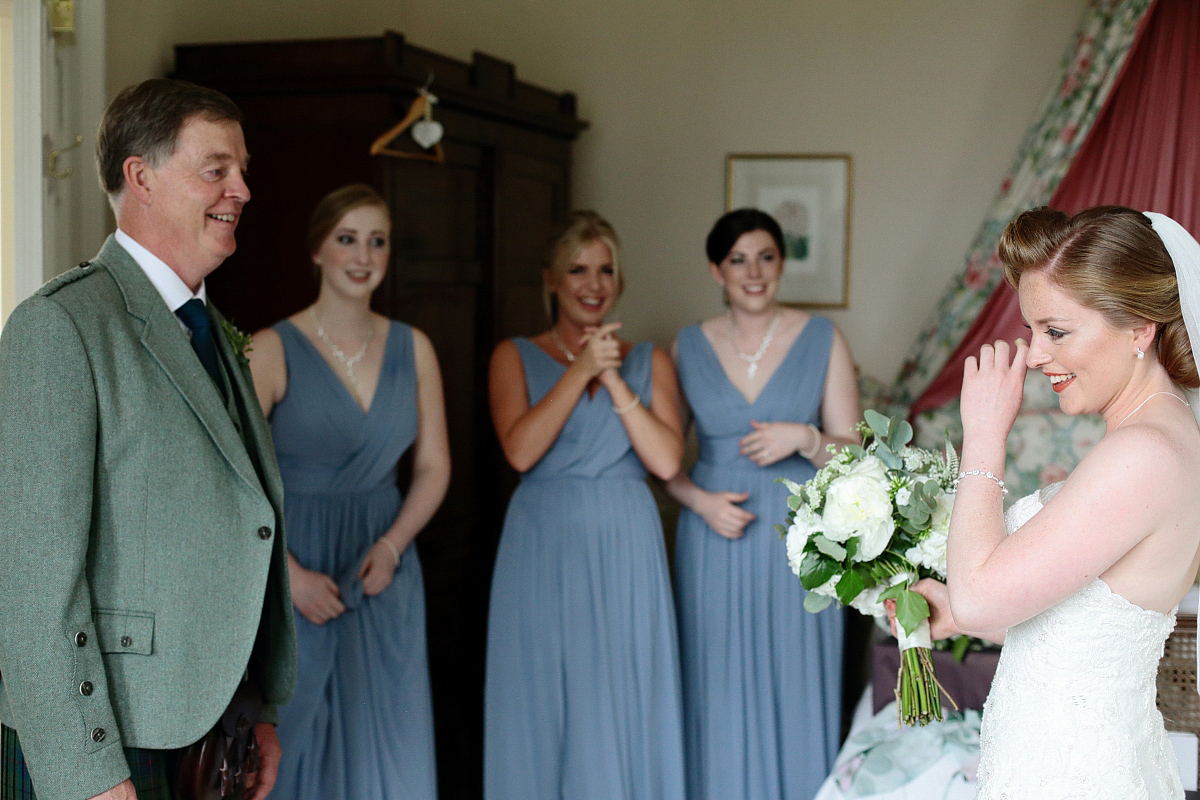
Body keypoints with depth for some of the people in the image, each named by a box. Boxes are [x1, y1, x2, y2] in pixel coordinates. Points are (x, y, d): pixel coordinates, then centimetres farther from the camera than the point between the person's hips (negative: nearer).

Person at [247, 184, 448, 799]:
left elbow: (433, 467, 8)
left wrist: (391, 546, -7)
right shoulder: (272, 350, -7)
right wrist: (289, 574, -16)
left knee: (386, 738, 7)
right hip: (296, 563, -3)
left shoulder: (413, 349, 6)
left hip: (384, 569, 3)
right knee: (295, 739, 5)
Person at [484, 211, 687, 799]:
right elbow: (520, 451, -12)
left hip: (626, 549, 1)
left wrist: (614, 381, -10)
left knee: (622, 698, 4)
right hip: (543, 546, -1)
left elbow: (666, 461, -5)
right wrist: (581, 371, -13)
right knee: (542, 698, 3)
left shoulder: (649, 361, 8)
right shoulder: (515, 357, 5)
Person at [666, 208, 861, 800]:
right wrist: (701, 501, -11)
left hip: (798, 537, -1)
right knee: (720, 697, 6)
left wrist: (803, 438, -18)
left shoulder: (822, 339, 0)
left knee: (793, 692, 4)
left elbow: (853, 453, 1)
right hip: (714, 543, 1)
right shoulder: (688, 347, 4)